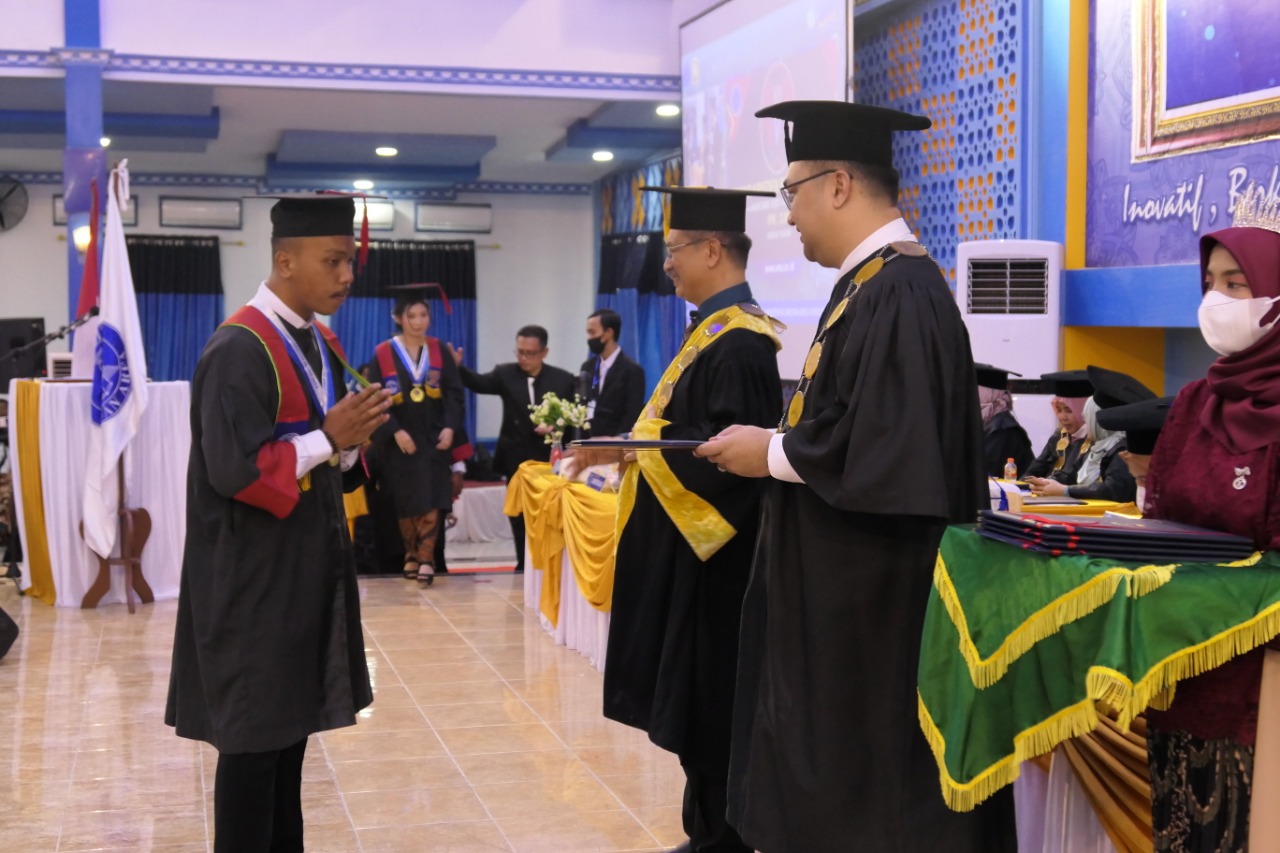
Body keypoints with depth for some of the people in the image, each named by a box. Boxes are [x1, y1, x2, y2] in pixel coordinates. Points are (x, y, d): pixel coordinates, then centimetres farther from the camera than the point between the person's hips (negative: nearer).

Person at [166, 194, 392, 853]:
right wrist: (328, 439, -21)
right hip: (254, 579, -8)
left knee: (292, 726, 14)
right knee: (256, 738, -1)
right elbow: (234, 469, -22)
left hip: (306, 568, 9)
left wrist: (350, 440, -6)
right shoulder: (239, 350, -17)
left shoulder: (321, 344, 10)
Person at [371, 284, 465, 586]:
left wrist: (450, 427, -13)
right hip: (401, 441, -1)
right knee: (407, 502, 6)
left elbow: (454, 393, 1)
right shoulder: (383, 354, -4)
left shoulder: (439, 350, 4)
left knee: (431, 500, -7)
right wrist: (395, 431, -17)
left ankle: (426, 558, -8)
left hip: (434, 438, 1)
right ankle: (411, 556, 20)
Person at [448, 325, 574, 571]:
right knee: (519, 516, 8)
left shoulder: (563, 379, 0)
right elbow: (479, 383, -17)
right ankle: (525, 565, 17)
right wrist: (458, 367, -35)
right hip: (516, 458, 1)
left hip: (548, 458, -1)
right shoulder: (506, 373, 0)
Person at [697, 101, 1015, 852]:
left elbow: (883, 444, -28)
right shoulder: (876, 282, 11)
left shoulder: (897, 291, -20)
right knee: (837, 770, 16)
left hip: (879, 596, -10)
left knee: (868, 778, 2)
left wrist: (771, 454, -15)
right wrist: (775, 444, 7)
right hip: (851, 589, 10)